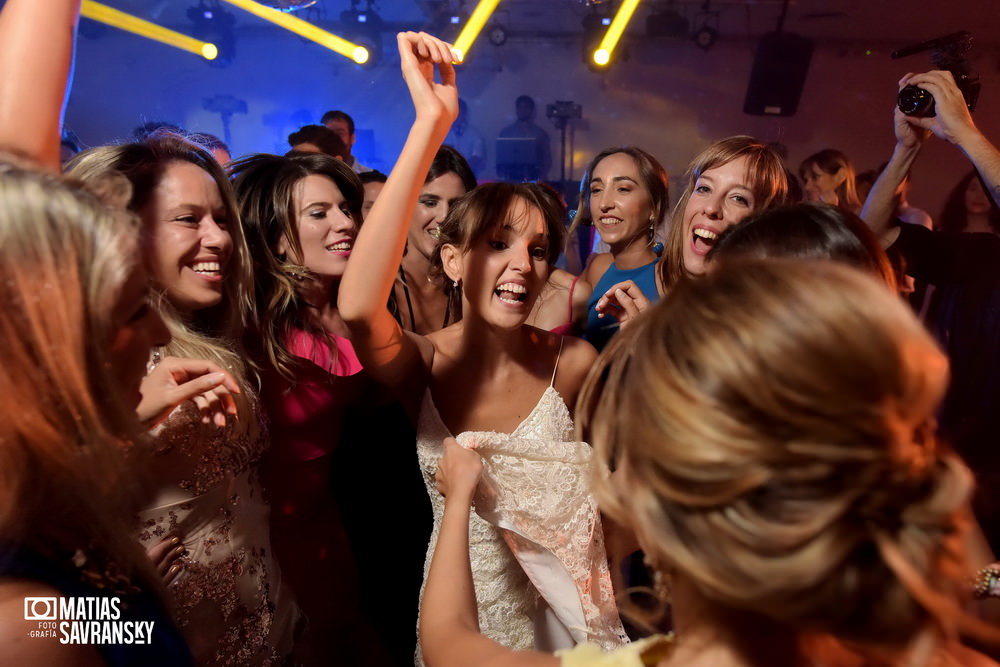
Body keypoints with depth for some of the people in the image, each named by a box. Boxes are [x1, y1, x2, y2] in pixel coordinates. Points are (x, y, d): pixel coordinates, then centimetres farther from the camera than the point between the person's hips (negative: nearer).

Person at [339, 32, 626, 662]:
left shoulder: (575, 362, -16)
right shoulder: (423, 363, -19)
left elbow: (603, 486, 1)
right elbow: (358, 309, -43)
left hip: (563, 604, 1)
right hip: (463, 601, 0)